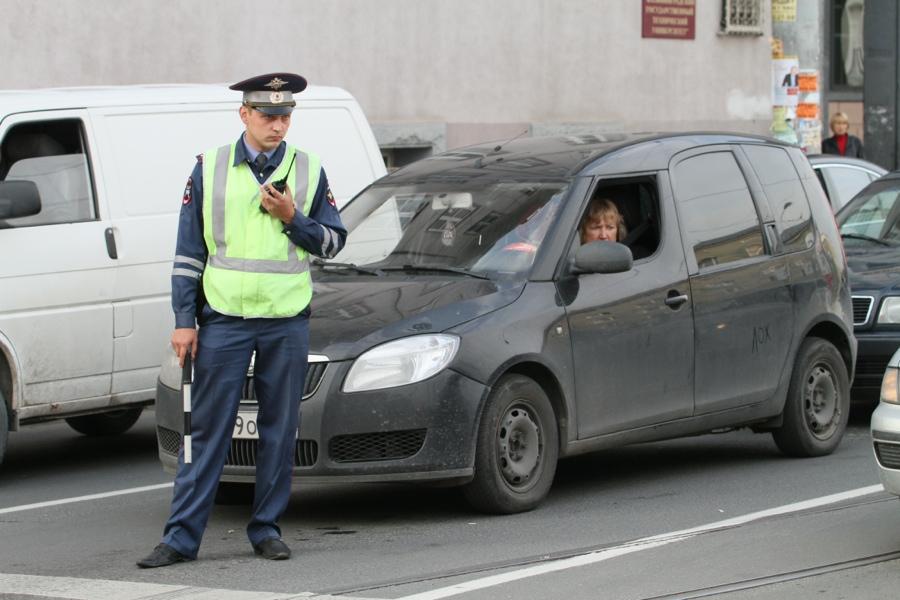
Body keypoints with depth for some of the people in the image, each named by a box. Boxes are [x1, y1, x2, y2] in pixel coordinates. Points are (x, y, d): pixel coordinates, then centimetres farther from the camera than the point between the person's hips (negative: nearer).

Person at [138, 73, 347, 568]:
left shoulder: (309, 170, 6)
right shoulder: (209, 169, 4)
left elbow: (332, 241, 7)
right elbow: (188, 249, 5)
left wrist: (292, 218, -11)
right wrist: (184, 319, 0)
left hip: (287, 322, 1)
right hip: (224, 319, -1)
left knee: (279, 429, 5)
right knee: (208, 430, -2)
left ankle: (266, 528, 15)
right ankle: (182, 536, -1)